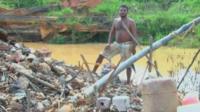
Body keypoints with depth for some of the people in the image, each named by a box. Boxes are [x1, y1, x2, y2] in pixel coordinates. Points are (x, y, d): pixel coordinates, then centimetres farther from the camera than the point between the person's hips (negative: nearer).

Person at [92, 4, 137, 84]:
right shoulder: (116, 20, 9)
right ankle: (93, 72, 7)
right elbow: (112, 32, 12)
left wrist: (134, 47, -16)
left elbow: (134, 35, -9)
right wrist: (109, 43, -1)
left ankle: (128, 81, 7)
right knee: (102, 55, 1)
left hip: (127, 45, -5)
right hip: (116, 44, 5)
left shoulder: (131, 22, -6)